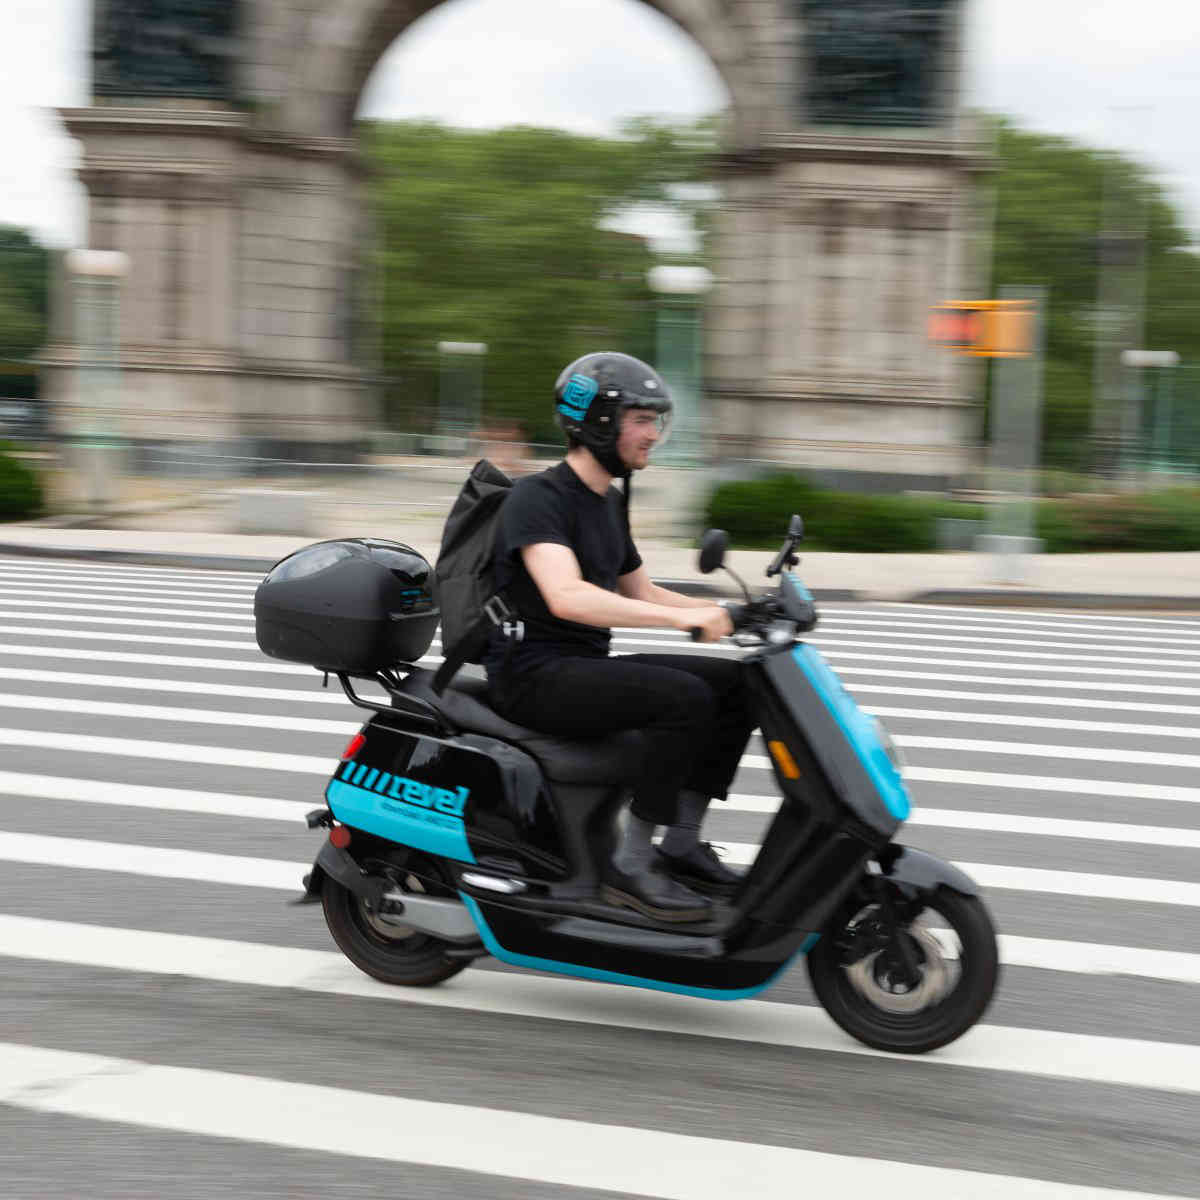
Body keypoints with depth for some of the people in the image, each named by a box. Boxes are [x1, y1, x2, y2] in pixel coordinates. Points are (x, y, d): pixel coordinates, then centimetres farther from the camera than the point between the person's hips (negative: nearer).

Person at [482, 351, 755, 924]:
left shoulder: (609, 503, 16)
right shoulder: (537, 496, -14)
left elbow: (640, 593, 24)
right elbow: (566, 597, -30)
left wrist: (726, 613, 9)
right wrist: (683, 617, -36)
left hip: (588, 665, 9)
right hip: (534, 675, -9)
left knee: (737, 684, 0)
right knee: (685, 698, -28)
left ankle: (681, 844, 2)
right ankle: (630, 865, -19)